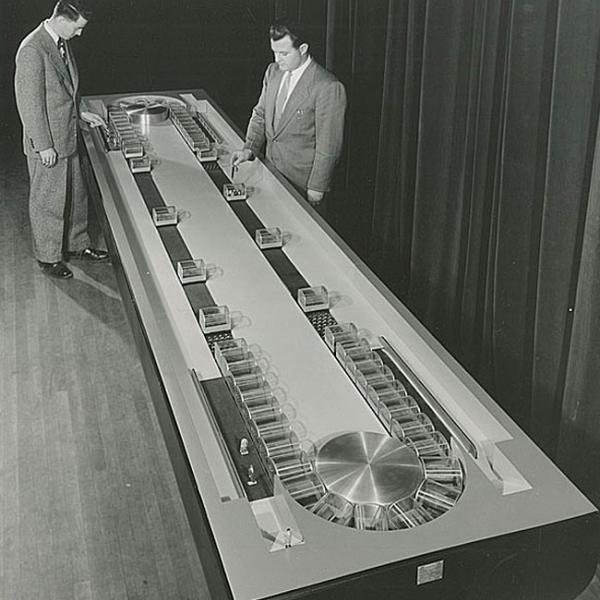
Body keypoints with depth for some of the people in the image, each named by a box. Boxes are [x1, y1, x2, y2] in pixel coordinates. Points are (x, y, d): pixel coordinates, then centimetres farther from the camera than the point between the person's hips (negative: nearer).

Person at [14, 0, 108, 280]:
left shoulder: (61, 43, 6)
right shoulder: (32, 50, -23)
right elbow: (30, 102, -22)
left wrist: (79, 113, 15)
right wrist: (44, 145, -20)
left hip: (67, 139, 9)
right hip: (48, 145, -9)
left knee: (75, 196, 20)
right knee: (48, 202, 6)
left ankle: (76, 245, 36)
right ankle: (48, 257, 22)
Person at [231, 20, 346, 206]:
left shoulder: (327, 87, -20)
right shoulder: (273, 71, 4)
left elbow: (328, 146, -17)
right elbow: (260, 114, 12)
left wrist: (316, 189, -14)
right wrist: (249, 149, -4)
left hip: (302, 181, -6)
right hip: (271, 173, 6)